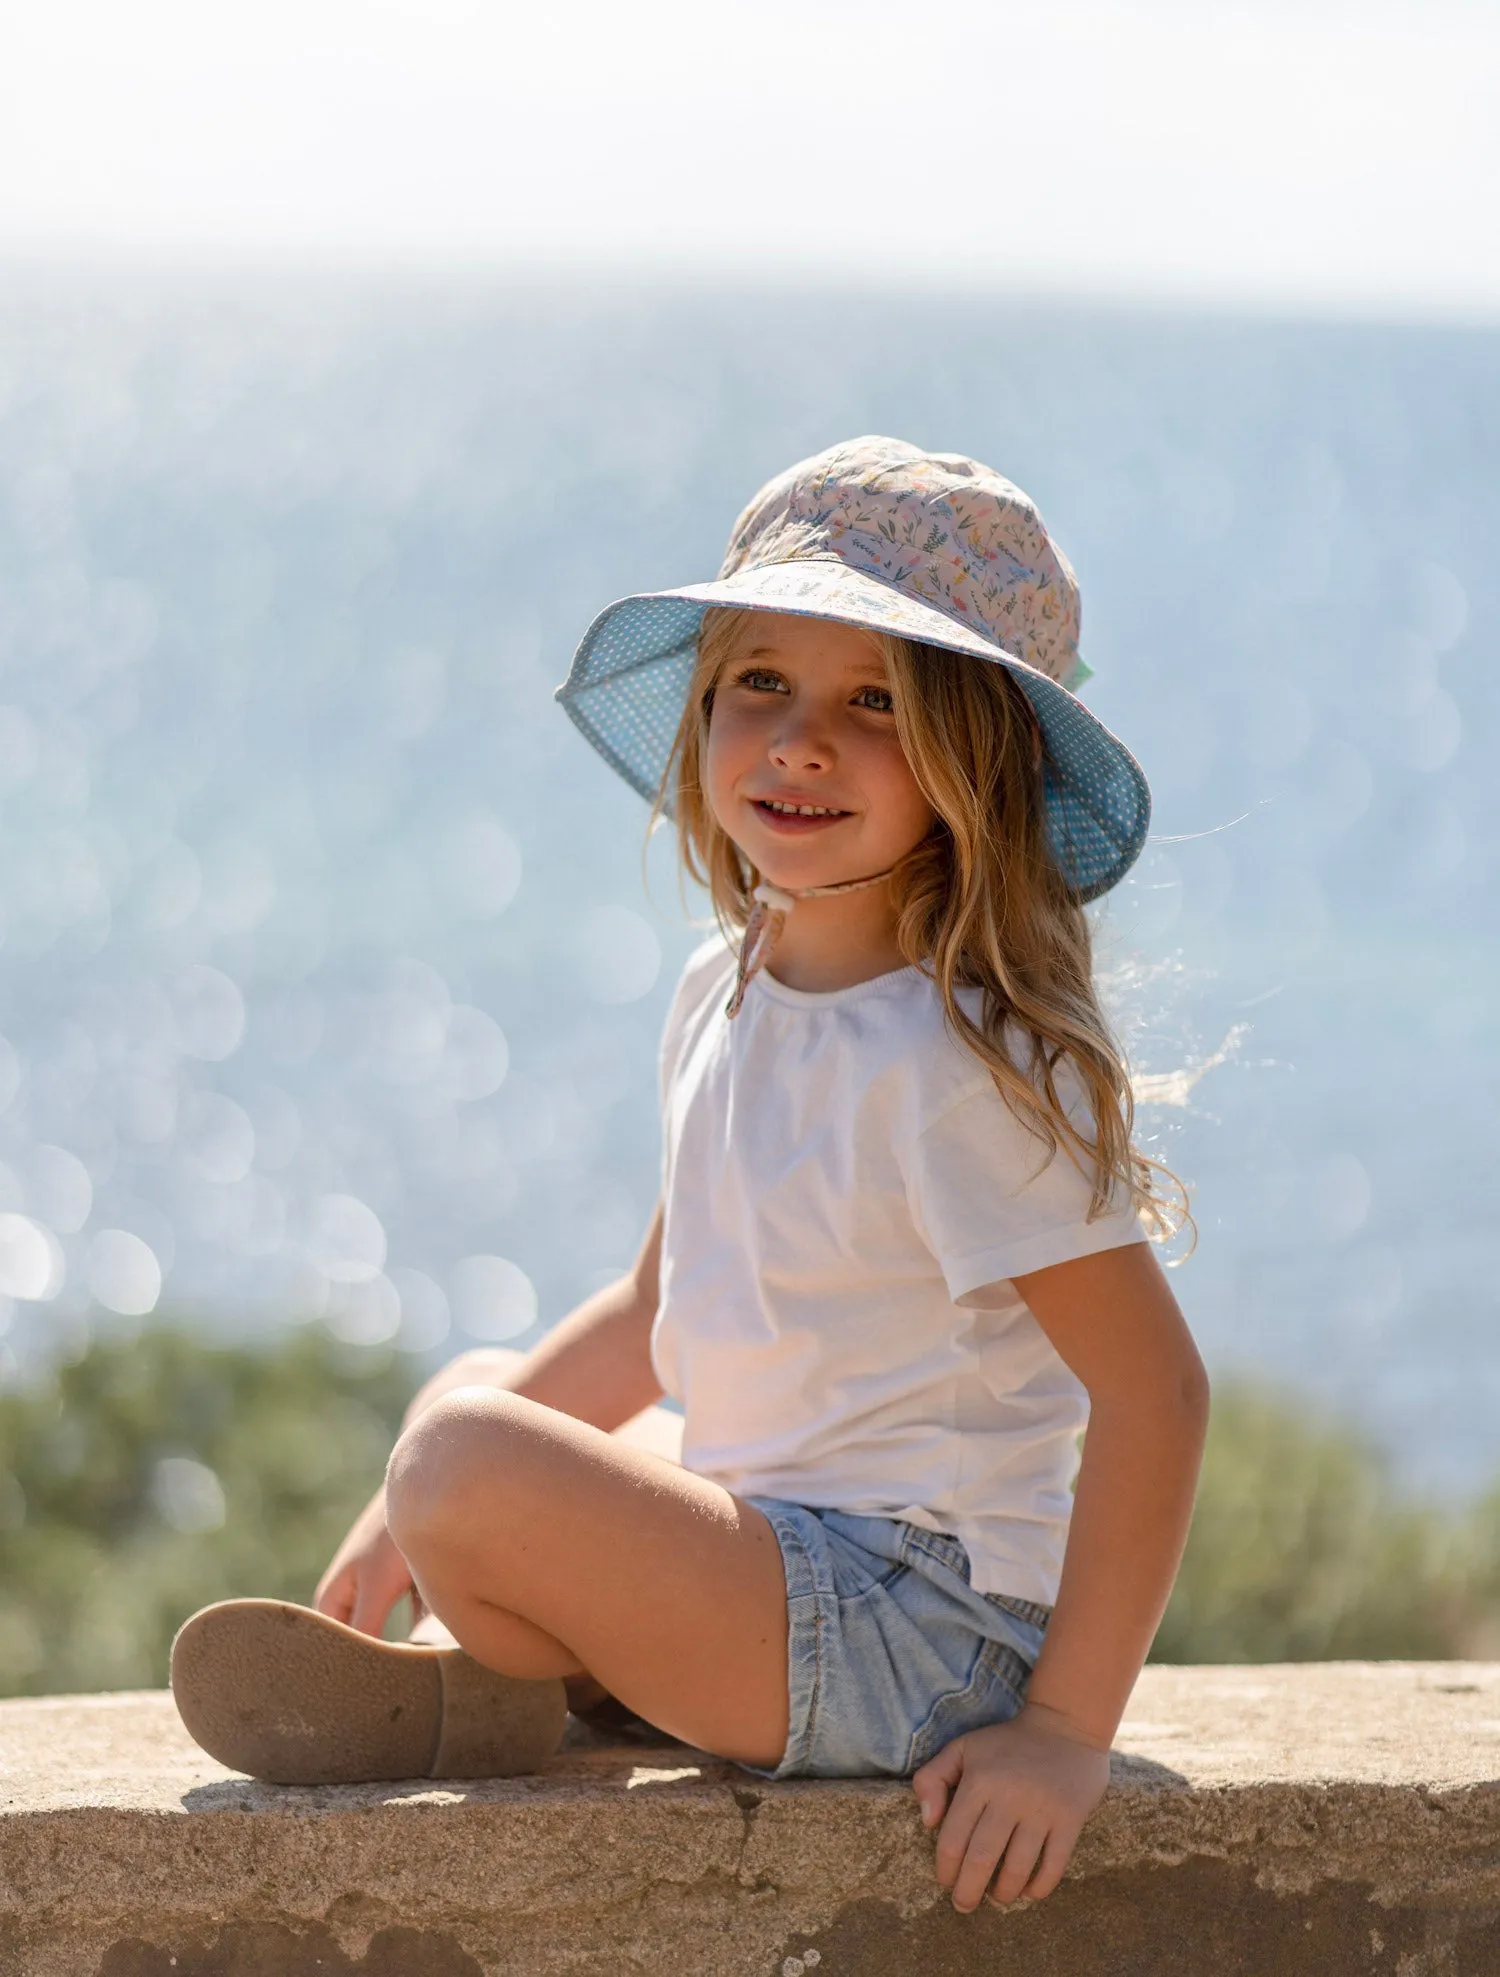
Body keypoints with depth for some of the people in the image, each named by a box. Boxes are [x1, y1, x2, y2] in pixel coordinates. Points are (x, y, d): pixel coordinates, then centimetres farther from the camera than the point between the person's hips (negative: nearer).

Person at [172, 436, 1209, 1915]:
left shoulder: (961, 1059, -21)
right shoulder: (726, 998, 6)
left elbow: (1154, 1388, -23)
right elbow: (657, 1319, 19)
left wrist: (1068, 1727, -24)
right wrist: (416, 1512, 18)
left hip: (918, 1630, -10)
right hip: (772, 1528, 10)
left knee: (478, 1459, -26)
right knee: (478, 1393, 28)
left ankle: (493, 1697, 3)